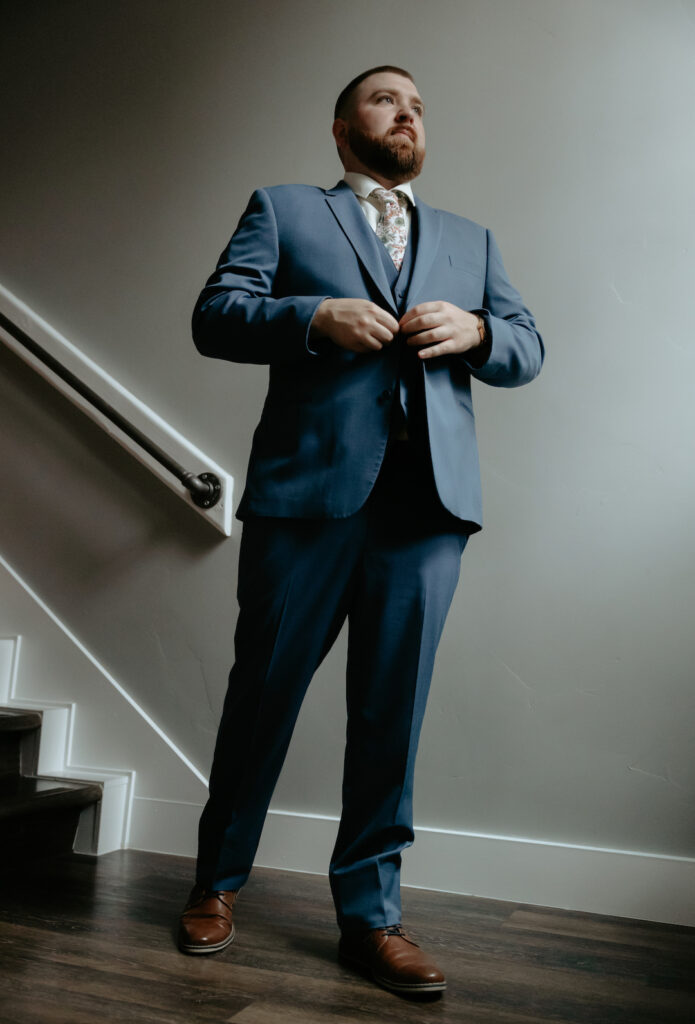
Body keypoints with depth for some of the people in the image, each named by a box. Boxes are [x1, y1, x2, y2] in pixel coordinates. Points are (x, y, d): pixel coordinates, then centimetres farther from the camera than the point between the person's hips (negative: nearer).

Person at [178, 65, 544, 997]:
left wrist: (474, 331, -4)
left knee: (392, 711, 4)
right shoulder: (283, 210, 16)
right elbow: (214, 315, 4)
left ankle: (370, 912, 17)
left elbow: (527, 349, 18)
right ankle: (219, 882, 25)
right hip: (309, 488, -2)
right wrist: (315, 316, -13)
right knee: (263, 692, 6)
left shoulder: (469, 239, 26)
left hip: (429, 499, 3)